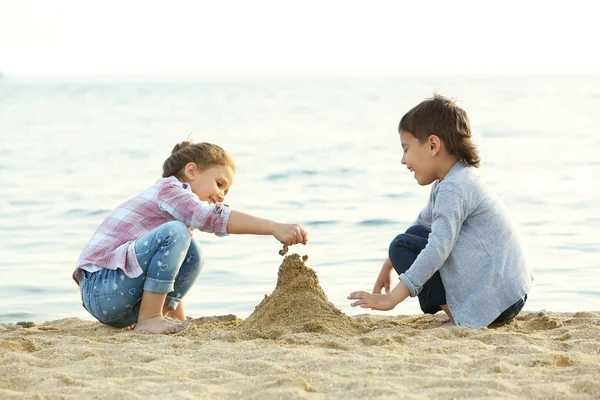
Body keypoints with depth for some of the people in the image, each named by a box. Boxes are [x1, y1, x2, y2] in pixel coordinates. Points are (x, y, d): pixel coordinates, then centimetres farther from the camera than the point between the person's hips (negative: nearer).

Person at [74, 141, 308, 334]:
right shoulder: (170, 189, -7)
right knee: (175, 233, -24)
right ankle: (149, 318, -20)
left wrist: (178, 319, 17)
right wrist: (276, 228, -31)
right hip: (100, 288, -10)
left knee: (192, 257, 13)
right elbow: (216, 219, -25)